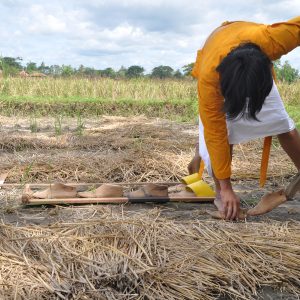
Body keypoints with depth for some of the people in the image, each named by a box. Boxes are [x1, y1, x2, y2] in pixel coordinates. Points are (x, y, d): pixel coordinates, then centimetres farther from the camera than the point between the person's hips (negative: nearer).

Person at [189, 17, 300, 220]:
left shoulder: (272, 40, -44)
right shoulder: (209, 77, -45)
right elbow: (215, 133, -39)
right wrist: (225, 187, -34)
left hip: (257, 70, 3)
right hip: (220, 72, -3)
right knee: (224, 132, -23)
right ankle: (220, 195, -6)